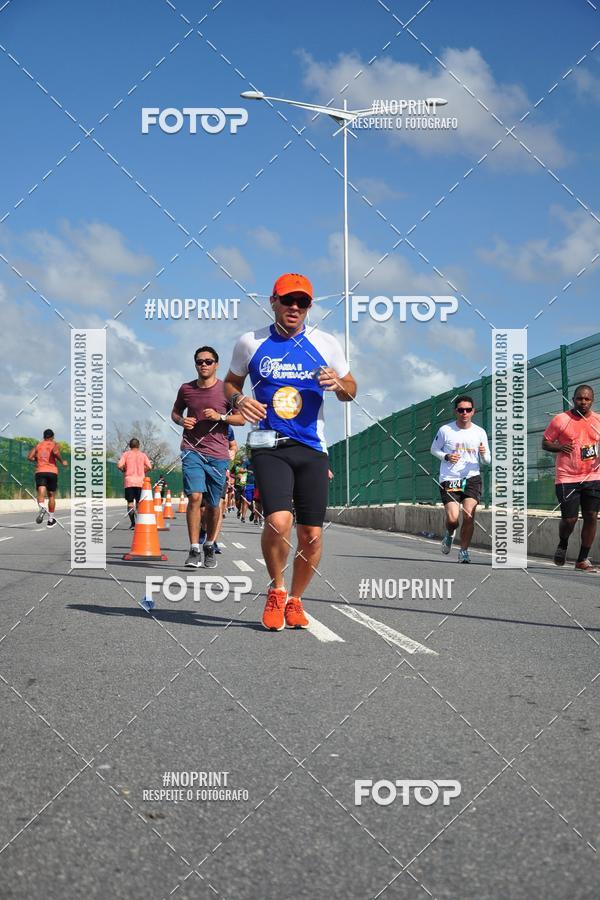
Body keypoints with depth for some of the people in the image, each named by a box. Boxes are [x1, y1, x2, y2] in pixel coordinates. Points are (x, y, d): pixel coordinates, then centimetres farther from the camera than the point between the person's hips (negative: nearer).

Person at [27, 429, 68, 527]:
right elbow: (55, 452, -16)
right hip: (52, 472, -1)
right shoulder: (55, 444, 7)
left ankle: (41, 507, -47)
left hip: (40, 471, 1)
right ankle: (50, 520, 18)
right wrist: (62, 461, -2)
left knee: (41, 493, -13)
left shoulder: (38, 445, 16)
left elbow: (30, 457, 5)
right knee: (51, 496, 12)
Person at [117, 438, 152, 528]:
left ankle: (133, 523, -8)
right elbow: (149, 467, -2)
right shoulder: (143, 455, 8)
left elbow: (119, 465, -9)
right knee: (139, 503, 7)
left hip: (129, 481, -1)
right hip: (140, 481, 1)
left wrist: (124, 470, 11)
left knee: (130, 503, 0)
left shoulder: (126, 454, 4)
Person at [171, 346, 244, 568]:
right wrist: (181, 421, -1)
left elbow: (242, 419, 2)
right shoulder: (186, 389, 7)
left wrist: (219, 417, -14)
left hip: (218, 454, 0)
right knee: (195, 496, -17)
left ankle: (210, 546, 29)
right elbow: (175, 412, 22)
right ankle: (194, 549, -14)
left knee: (213, 504, 8)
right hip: (192, 450, 0)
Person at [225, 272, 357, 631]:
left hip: (312, 448, 2)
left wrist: (338, 384, -8)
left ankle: (295, 600, 24)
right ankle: (276, 591, 6)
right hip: (269, 446, -2)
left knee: (312, 534, 1)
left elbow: (351, 390, 15)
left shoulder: (326, 344, 6)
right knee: (278, 522, -21)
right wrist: (239, 400, -5)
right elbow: (231, 382, 18)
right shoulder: (250, 343, 4)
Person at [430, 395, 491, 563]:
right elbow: (434, 449, 13)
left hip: (472, 477, 1)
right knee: (452, 519, -11)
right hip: (449, 479, -1)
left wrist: (484, 454, -14)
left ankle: (464, 551, 3)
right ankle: (449, 534, 26)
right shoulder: (445, 430, 0)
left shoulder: (480, 432, 5)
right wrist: (446, 457, -8)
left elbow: (487, 461, 10)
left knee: (469, 515, -15)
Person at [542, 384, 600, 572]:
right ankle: (562, 545, 29)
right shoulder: (561, 420, -2)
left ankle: (583, 560, 8)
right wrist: (560, 447, -15)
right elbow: (545, 443, 5)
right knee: (569, 519, -4)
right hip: (567, 478, -3)